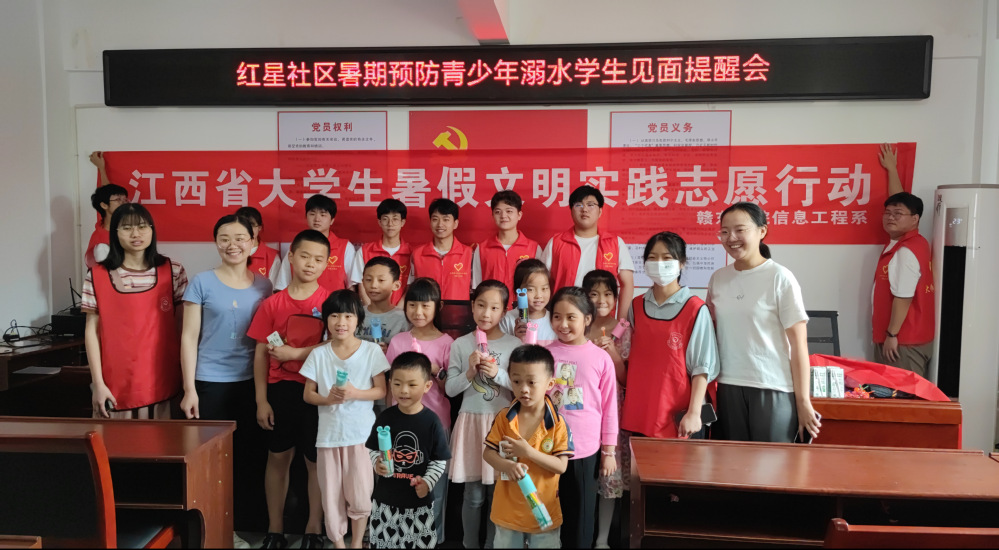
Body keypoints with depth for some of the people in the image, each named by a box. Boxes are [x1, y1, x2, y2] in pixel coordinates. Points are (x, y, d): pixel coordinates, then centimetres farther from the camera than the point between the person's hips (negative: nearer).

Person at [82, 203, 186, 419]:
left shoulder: (173, 271, 1)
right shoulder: (97, 277, 0)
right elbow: (92, 330, 2)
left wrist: (186, 376, 2)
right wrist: (98, 383, -3)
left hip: (162, 381, 0)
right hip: (116, 384, 0)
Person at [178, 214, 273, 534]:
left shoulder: (263, 285, 4)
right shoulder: (202, 283, -3)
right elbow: (189, 337, -3)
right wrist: (189, 388, -8)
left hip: (251, 383, 2)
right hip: (210, 383, -2)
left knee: (250, 456, 8)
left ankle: (247, 525, 23)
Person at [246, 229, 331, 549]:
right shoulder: (272, 304, 3)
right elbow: (261, 354, 2)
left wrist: (294, 353, -14)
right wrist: (261, 401, -2)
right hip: (281, 390, 2)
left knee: (317, 460, 7)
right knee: (278, 457, 10)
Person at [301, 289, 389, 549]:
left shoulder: (371, 351, -5)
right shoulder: (318, 354, 0)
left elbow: (381, 390, -3)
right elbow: (308, 394, 3)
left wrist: (354, 393, -19)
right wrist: (327, 399, -16)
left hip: (361, 433, -2)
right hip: (329, 433, 2)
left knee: (360, 496, 1)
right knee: (331, 495, 10)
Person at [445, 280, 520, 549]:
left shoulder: (514, 345, -2)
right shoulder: (461, 344, 0)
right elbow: (450, 389, 0)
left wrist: (499, 374, -18)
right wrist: (470, 372, -16)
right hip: (471, 422, 1)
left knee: (497, 493, 6)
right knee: (473, 495, 8)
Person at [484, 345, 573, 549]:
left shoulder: (557, 423, -14)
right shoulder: (504, 417, -8)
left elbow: (561, 466, -15)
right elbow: (487, 453, -5)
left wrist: (528, 452, -25)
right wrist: (507, 466, -26)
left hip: (543, 509, -2)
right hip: (508, 508, 2)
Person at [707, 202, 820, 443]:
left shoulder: (780, 278, -8)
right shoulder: (718, 278, 6)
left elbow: (798, 343, -7)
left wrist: (803, 401, -8)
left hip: (774, 389, -4)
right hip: (729, 387, 4)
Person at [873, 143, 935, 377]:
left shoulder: (906, 252, -17)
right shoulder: (905, 240, 10)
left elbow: (903, 298, -21)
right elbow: (899, 200, 23)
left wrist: (891, 335, -18)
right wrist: (891, 169, 32)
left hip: (904, 342, -9)